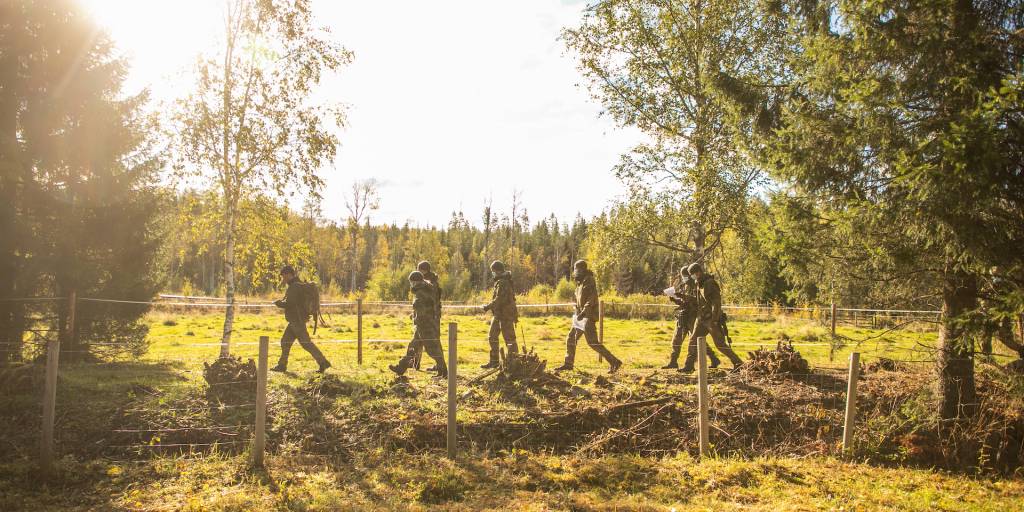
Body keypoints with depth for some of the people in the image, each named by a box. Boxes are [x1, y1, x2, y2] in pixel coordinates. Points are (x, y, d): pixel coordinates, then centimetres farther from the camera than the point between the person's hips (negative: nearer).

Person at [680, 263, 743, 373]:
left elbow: (716, 302, -20)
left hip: (711, 318, -9)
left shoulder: (710, 283, -15)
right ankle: (688, 366, 8)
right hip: (701, 318, 9)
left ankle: (738, 363, 2)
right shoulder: (699, 284, 13)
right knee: (693, 340, 4)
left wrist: (714, 320, -23)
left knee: (720, 344, -7)